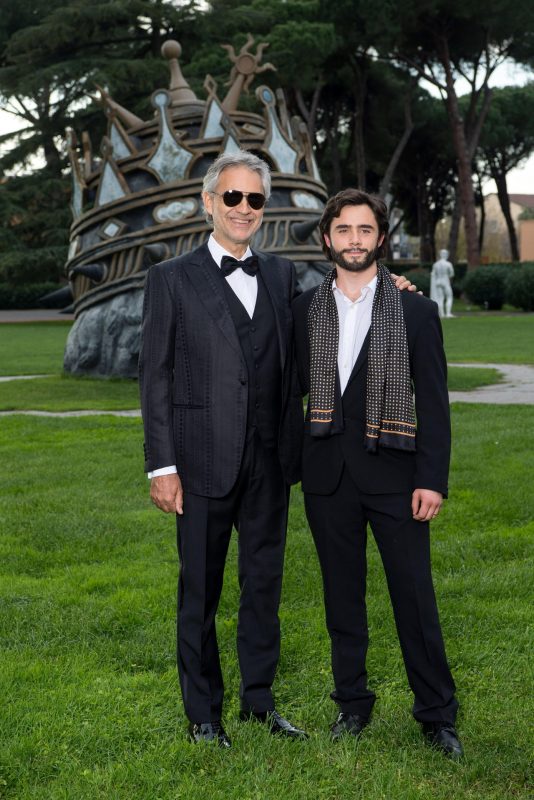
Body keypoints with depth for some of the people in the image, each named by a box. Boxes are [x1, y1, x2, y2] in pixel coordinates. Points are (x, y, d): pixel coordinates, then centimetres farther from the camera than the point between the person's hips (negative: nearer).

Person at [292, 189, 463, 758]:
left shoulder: (416, 311, 1)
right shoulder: (305, 310, 8)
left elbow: (433, 402, -2)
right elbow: (296, 386, 11)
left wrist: (432, 479, -9)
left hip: (393, 472, -2)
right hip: (327, 474, 3)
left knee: (415, 597, 0)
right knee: (342, 595, 11)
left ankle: (436, 714, 14)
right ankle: (352, 703, 25)